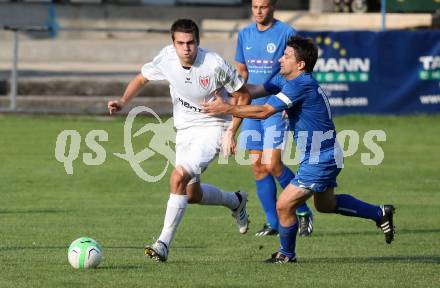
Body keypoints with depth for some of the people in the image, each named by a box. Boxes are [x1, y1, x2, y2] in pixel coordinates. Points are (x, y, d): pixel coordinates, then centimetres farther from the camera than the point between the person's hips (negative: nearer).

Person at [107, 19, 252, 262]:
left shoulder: (214, 65, -23)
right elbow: (142, 78, 5)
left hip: (212, 128, -6)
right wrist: (123, 101, -13)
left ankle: (164, 244, -21)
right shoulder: (166, 59, -13)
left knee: (179, 176, -25)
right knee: (192, 194, 12)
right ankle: (236, 202, 44)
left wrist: (230, 133, -15)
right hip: (184, 130, 6)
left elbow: (243, 96, -10)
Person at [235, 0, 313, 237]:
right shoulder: (245, 35, 9)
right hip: (252, 108, 6)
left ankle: (303, 213, 4)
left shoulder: (286, 33, -8)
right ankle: (273, 222, 12)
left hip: (277, 109, -6)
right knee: (258, 166, 3)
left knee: (272, 164, -13)